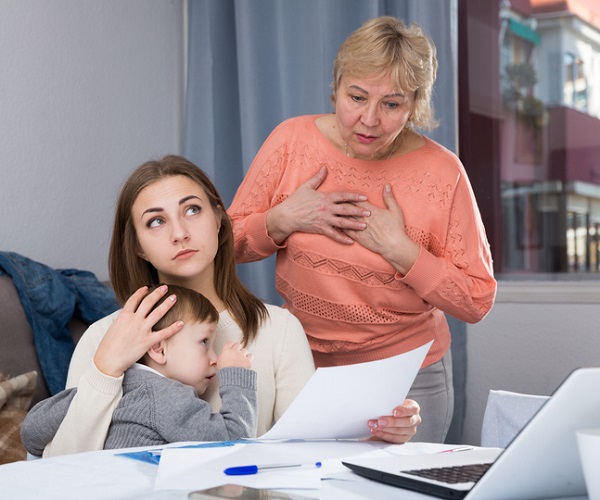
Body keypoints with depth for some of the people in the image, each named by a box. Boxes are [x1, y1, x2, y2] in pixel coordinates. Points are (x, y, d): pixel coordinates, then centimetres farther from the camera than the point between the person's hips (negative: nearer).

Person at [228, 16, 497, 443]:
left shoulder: (440, 171, -13)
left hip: (408, 376, -1)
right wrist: (283, 220, -17)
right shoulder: (292, 140, -7)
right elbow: (229, 244, 1)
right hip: (301, 368, 2)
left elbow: (477, 301, -10)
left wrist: (398, 248, -21)